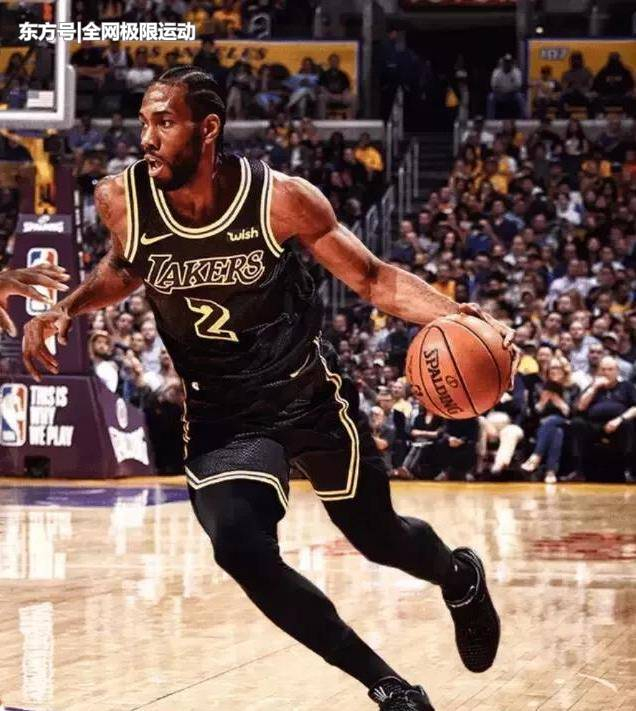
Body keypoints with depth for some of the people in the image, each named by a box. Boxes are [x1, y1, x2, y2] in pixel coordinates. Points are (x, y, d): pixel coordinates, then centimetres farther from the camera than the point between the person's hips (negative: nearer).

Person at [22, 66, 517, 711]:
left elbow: (373, 278, -10)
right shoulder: (121, 200, -15)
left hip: (308, 395, -1)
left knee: (377, 538, 13)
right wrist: (68, 308, -8)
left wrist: (455, 316, -26)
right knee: (241, 551, -22)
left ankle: (460, 576, 53)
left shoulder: (280, 199, -21)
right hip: (219, 414, 1)